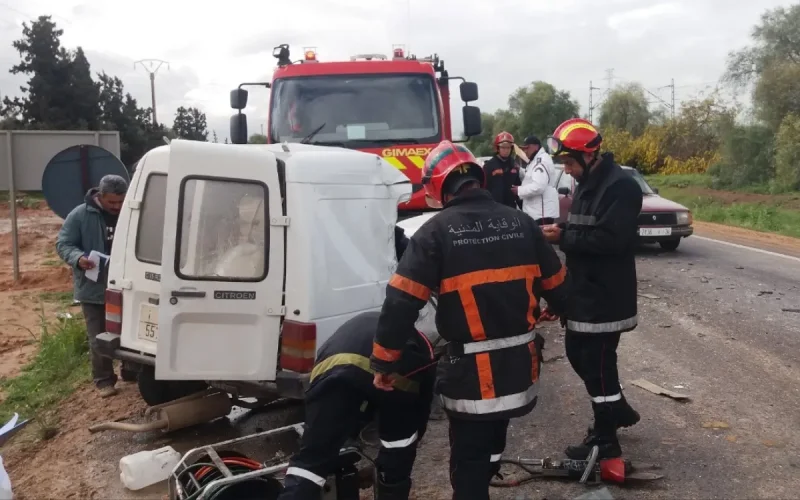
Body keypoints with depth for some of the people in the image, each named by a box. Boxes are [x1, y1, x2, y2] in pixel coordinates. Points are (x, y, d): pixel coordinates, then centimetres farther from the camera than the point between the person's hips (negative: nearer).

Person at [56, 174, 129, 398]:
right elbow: (63, 244, -5)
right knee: (99, 337, 5)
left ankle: (131, 371, 31)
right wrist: (78, 258, -24)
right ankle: (103, 379, 17)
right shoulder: (80, 215, -7)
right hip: (93, 288, -2)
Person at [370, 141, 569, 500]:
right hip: (519, 365, 6)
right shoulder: (521, 223, 1)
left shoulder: (436, 231, -13)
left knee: (469, 462, 11)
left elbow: (402, 302, -17)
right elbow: (557, 286, 11)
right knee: (492, 442, 30)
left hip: (471, 371, -6)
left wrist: (384, 363, -7)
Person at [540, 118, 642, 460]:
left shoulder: (620, 186, -18)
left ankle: (605, 439, 15)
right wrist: (561, 231, -2)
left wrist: (563, 237, -21)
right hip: (583, 291, 10)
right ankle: (618, 409, 37)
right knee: (578, 354, 18)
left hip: (606, 296, -10)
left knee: (598, 363, 0)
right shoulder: (587, 183, 13)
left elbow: (609, 239, -27)